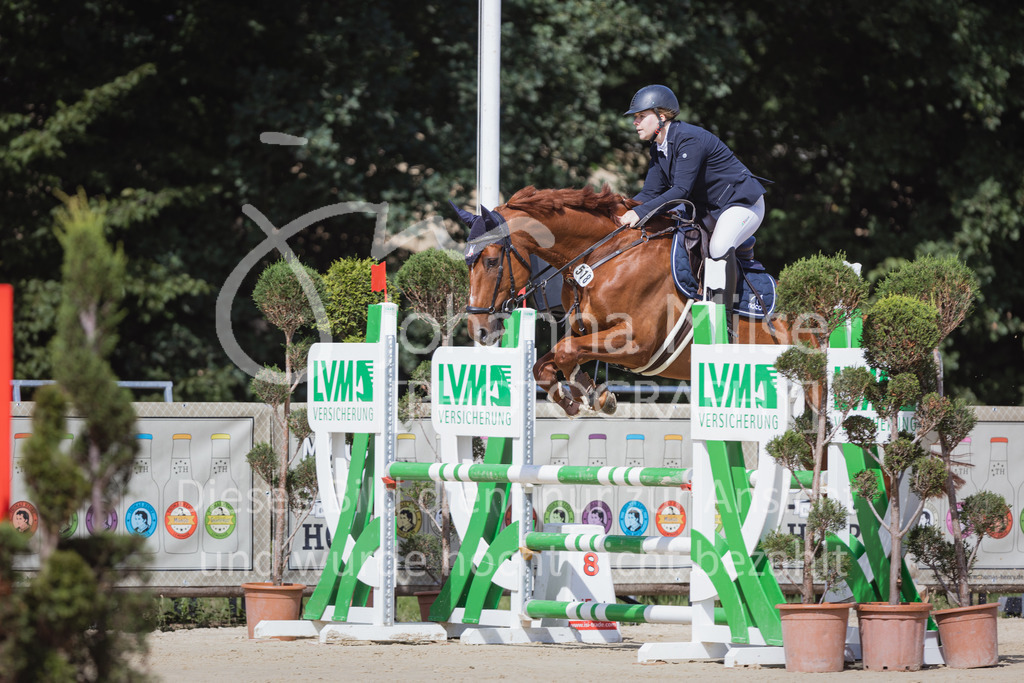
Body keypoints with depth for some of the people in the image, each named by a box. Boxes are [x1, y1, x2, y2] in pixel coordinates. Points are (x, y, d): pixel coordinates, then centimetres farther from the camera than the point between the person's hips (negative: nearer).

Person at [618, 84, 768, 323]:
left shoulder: (689, 139, -26)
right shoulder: (658, 149, 2)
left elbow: (681, 189, -33)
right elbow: (650, 193, 1)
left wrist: (640, 213, -39)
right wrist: (620, 212, -17)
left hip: (743, 203, -10)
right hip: (708, 209, 10)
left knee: (719, 247, -33)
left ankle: (723, 319, -32)